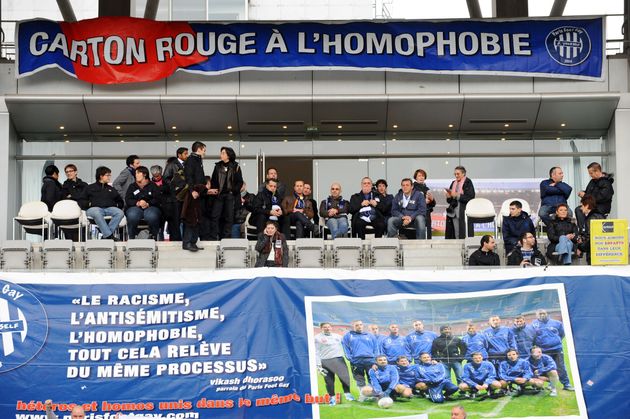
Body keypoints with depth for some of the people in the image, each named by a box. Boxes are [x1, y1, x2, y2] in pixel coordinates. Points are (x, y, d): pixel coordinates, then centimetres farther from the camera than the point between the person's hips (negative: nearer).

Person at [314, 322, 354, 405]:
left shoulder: (337, 336, 16)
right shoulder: (317, 338, 3)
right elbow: (316, 352, 0)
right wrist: (318, 365, -7)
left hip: (339, 360, 3)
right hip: (326, 361, -3)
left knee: (345, 377, -6)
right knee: (329, 380, -1)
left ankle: (347, 394, 6)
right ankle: (332, 397, 9)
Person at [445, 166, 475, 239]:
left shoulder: (468, 183, -2)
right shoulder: (453, 183, 17)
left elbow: (470, 197, -11)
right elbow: (449, 201, 21)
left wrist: (457, 195, -14)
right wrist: (449, 197, -2)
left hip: (463, 212, -6)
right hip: (453, 212, 6)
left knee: (462, 235, -11)